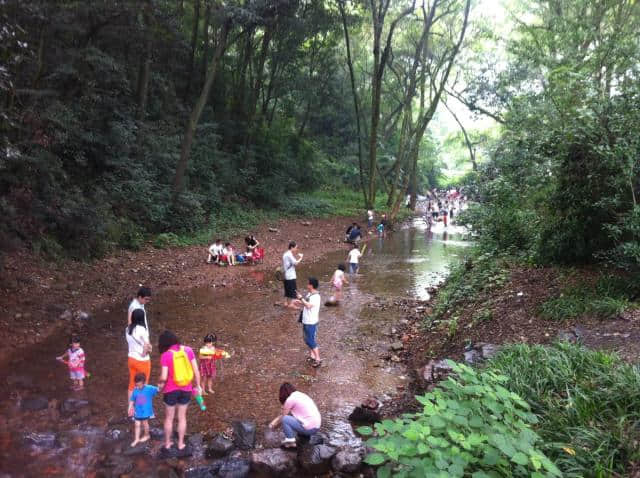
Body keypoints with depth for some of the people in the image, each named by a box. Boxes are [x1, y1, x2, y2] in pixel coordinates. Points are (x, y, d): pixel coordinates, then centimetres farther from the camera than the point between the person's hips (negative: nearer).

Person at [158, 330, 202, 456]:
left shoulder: (165, 355, -17)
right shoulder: (188, 350, -7)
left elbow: (164, 377, -19)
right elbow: (196, 370, -4)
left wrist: (160, 384, 2)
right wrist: (198, 385, 7)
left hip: (171, 390, -3)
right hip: (186, 389, 3)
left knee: (169, 418, 17)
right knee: (182, 417, 18)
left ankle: (167, 445, 30)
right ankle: (180, 444, 28)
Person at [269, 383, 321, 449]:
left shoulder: (290, 399, -8)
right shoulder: (301, 395, 17)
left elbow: (283, 416, 4)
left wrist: (273, 425, 21)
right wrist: (274, 421, 29)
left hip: (309, 428, -9)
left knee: (285, 419, -5)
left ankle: (290, 441, -3)